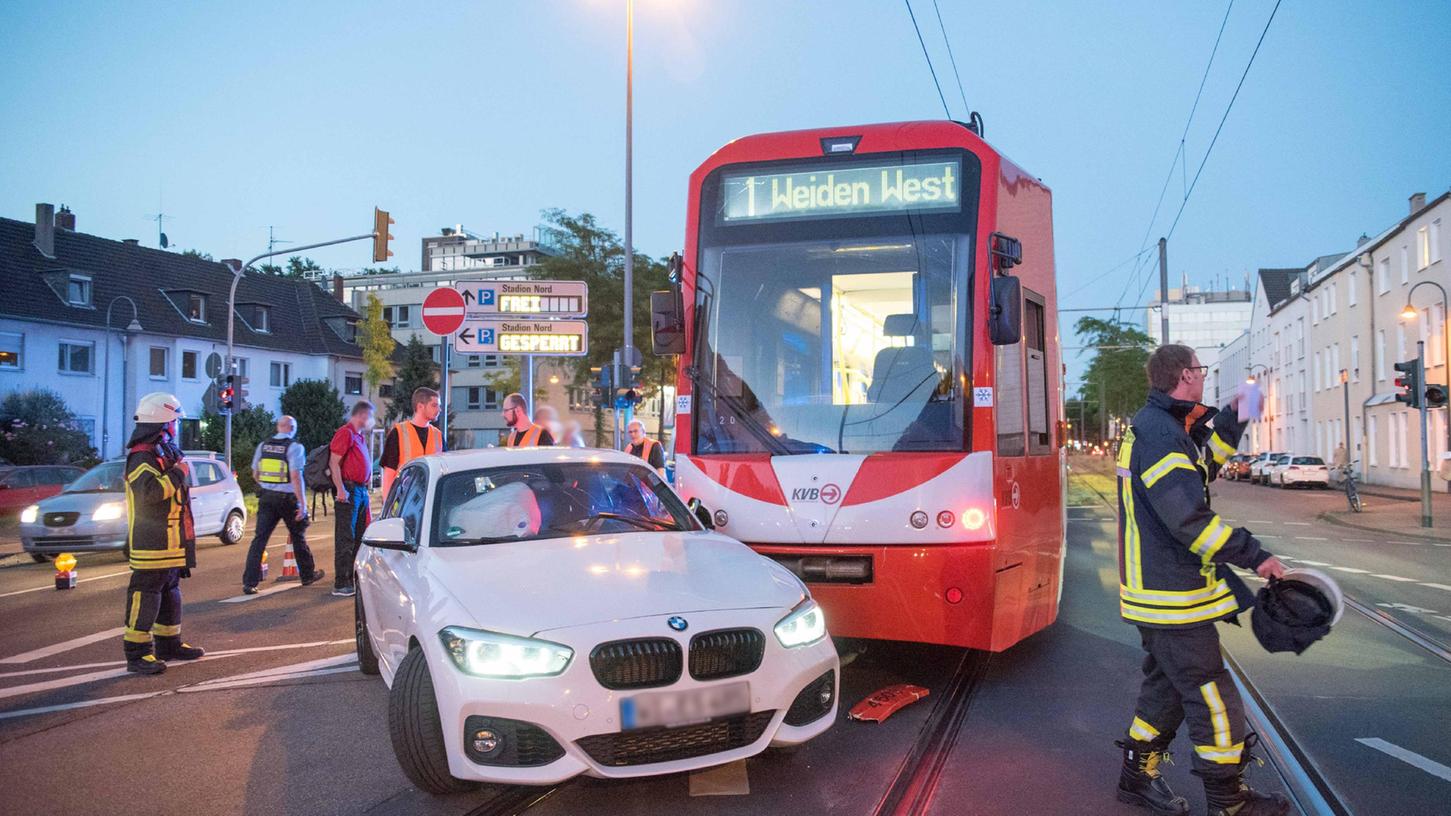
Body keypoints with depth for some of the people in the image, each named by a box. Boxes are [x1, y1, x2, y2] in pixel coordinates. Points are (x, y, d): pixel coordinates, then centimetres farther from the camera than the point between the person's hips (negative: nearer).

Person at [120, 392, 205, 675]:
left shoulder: (165, 453, 17)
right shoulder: (142, 458, -17)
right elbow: (150, 490, -33)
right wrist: (178, 473, -25)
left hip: (171, 544, 11)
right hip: (152, 546, -11)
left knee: (170, 593, 18)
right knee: (145, 595, -7)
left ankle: (169, 643, 29)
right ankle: (137, 653, -3)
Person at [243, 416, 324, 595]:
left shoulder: (263, 446, 6)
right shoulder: (294, 447, -10)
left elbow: (255, 474, 13)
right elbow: (295, 476, -18)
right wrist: (303, 503, -16)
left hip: (266, 497, 4)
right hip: (288, 498, -3)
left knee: (259, 538, 1)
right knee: (298, 536, 13)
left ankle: (249, 582, -7)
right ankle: (308, 575, 27)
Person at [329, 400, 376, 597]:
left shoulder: (360, 436, 19)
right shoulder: (345, 433, -11)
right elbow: (334, 462, -17)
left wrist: (369, 474, 17)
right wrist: (340, 489, -23)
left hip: (361, 490, 10)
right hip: (348, 490, -10)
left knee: (359, 537, 14)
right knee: (345, 538, -8)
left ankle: (354, 578, 22)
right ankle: (340, 584, -7)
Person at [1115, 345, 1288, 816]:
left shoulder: (1155, 426, 13)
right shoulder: (1160, 433, -21)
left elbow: (1202, 465, 29)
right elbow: (1188, 517, -27)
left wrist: (1232, 419, 24)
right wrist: (1253, 555, -22)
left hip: (1158, 590, 11)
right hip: (1172, 595, -11)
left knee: (1167, 686, 20)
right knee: (1213, 697, 0)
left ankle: (1138, 777, 29)